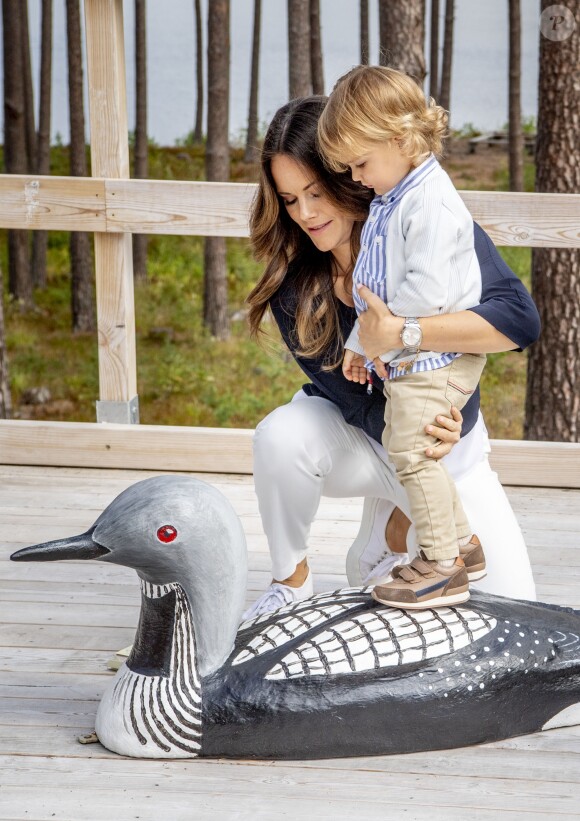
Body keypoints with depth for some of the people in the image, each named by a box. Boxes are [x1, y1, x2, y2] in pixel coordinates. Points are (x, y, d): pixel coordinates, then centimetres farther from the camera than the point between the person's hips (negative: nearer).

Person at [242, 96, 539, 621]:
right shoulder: (294, 286, -15)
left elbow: (520, 318, -34)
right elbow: (350, 395, -15)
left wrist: (402, 332, -44)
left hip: (452, 446, 0)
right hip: (362, 439, 0)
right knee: (281, 434, -35)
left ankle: (381, 542, 18)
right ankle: (291, 580, -9)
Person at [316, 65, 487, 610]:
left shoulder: (431, 203, -22)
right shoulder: (389, 198, 11)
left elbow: (428, 290, -28)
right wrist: (359, 342, 18)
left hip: (435, 357, -11)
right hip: (407, 359, 11)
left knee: (411, 451, -10)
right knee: (400, 448, 17)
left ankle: (443, 566, -1)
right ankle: (461, 542, 29)